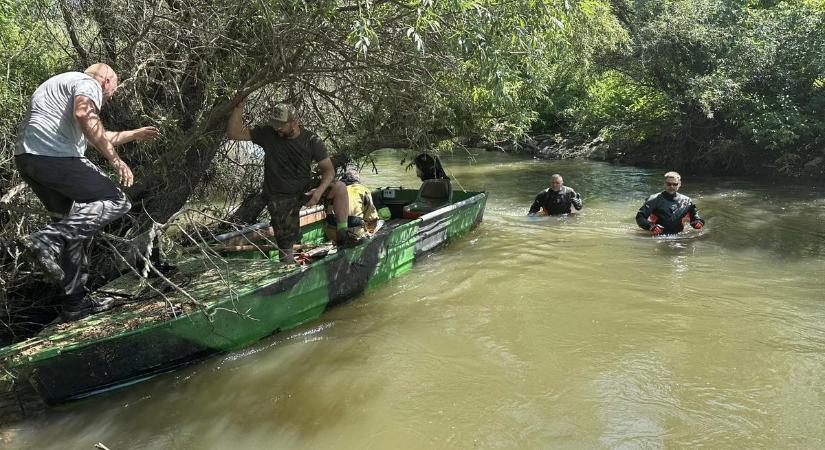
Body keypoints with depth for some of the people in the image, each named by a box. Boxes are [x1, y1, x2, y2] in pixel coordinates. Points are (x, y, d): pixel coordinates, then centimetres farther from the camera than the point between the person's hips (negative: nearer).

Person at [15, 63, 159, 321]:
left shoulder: (64, 84, 35)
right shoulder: (88, 83, 4)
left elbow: (95, 138, 45)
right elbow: (84, 115, -21)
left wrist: (134, 135, 55)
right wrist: (114, 159, -19)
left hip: (26, 158, 10)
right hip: (53, 155, -10)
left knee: (76, 223, 14)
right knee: (115, 202, -7)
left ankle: (76, 302, 14)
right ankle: (51, 239, -23)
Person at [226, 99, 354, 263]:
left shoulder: (311, 140, -7)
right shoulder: (268, 134, -7)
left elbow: (328, 169, -7)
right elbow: (233, 133, -10)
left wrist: (320, 190, -25)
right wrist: (239, 106, -23)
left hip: (305, 189, 1)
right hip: (280, 198, -1)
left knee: (340, 188, -22)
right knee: (286, 250, -9)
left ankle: (342, 234, -15)